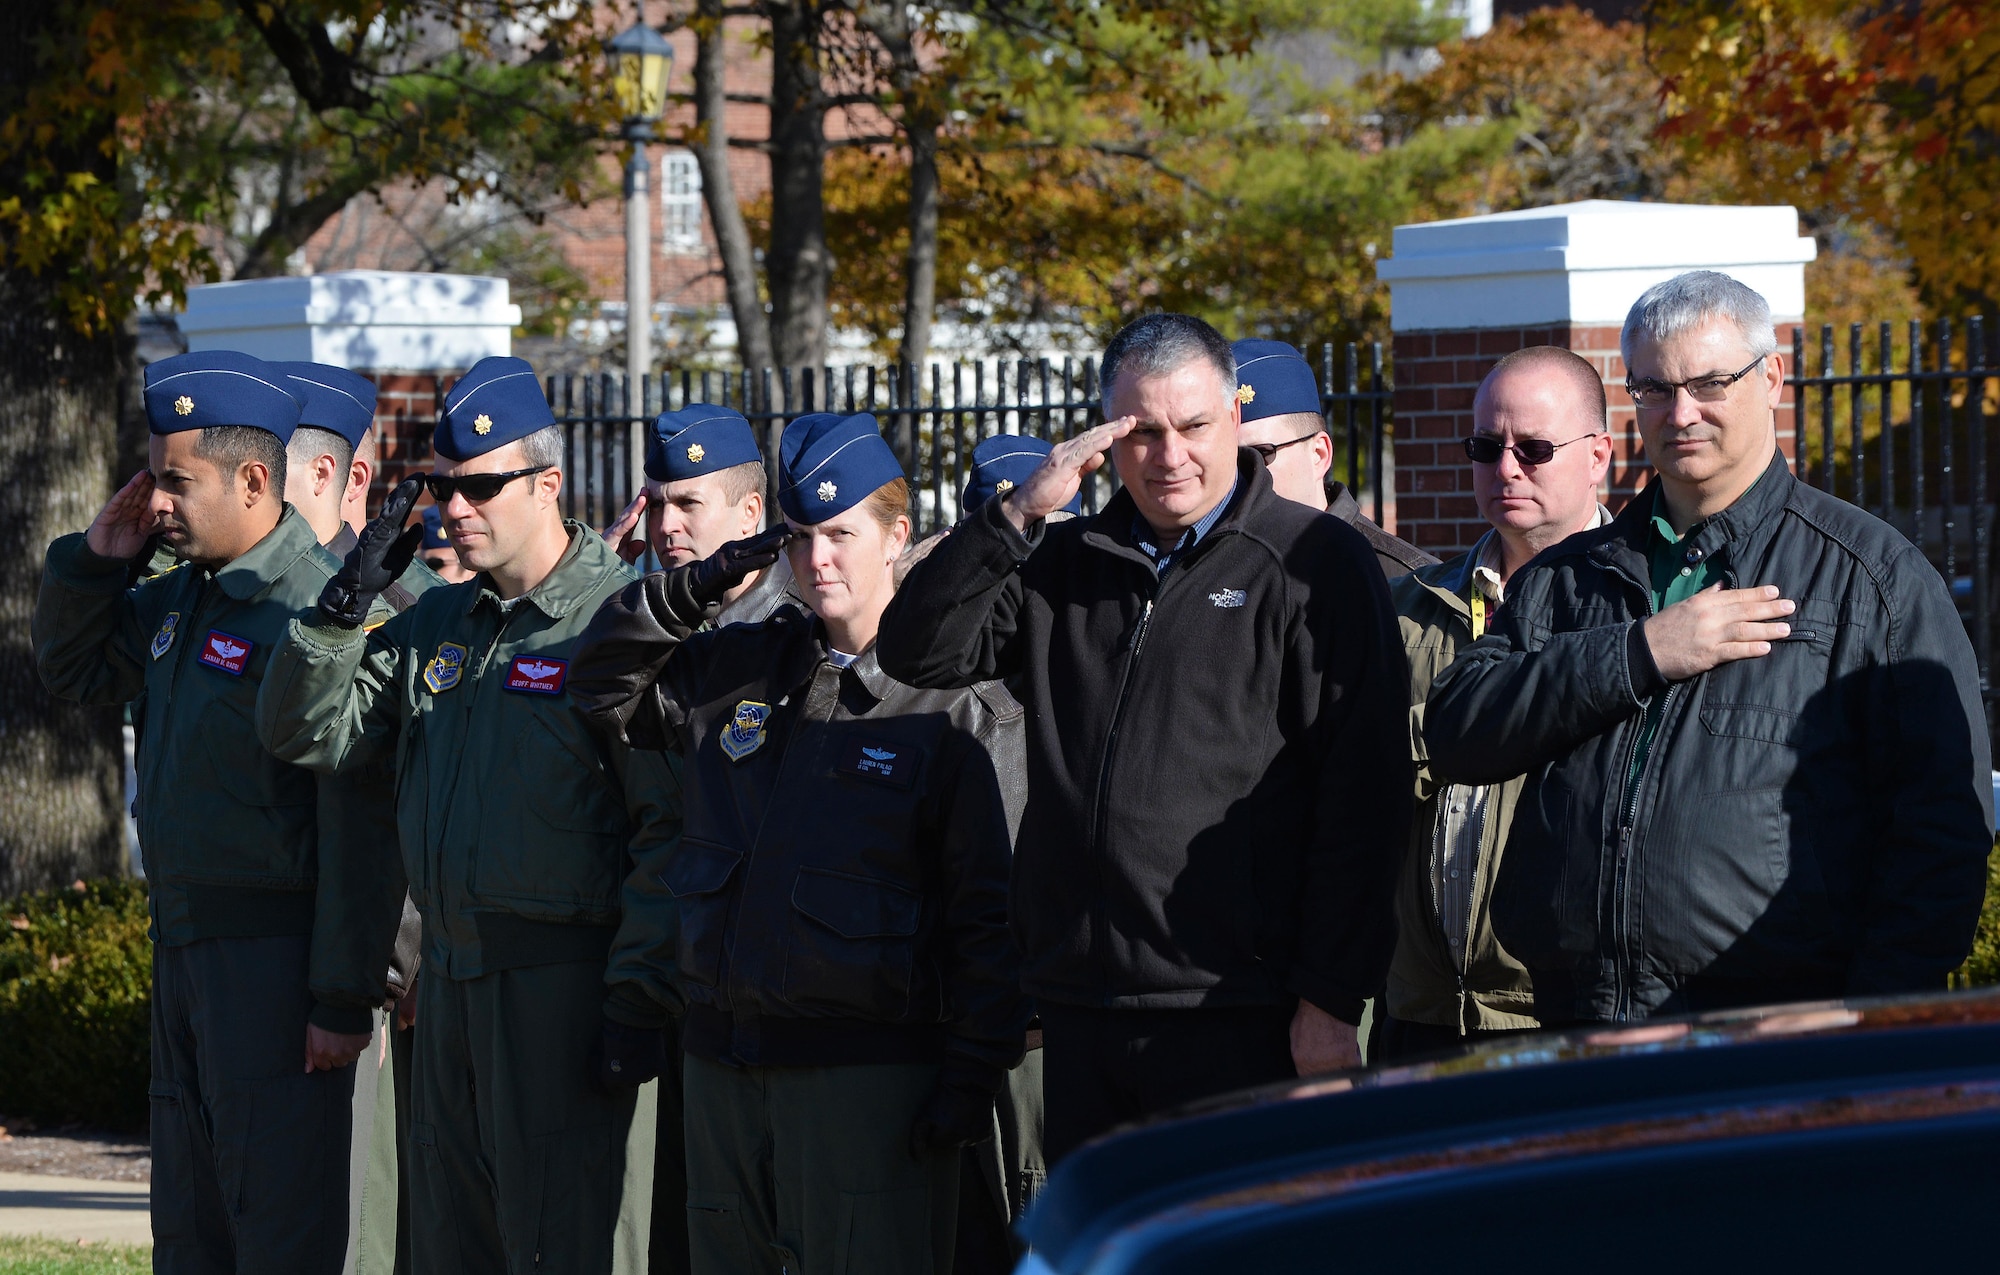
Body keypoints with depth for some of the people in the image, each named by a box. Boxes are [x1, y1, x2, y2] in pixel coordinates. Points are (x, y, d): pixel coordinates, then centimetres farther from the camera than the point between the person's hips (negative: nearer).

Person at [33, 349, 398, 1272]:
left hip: (276, 955, -9)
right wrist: (94, 560, 7)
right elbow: (74, 670, 26)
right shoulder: (180, 597, 9)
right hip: (182, 945, 9)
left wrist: (342, 998, -21)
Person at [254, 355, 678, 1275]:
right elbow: (306, 733, 11)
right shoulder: (437, 622, 14)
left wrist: (637, 999, -18)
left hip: (567, 986, -8)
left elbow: (670, 828, -14)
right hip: (449, 981, 8)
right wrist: (350, 595, -2)